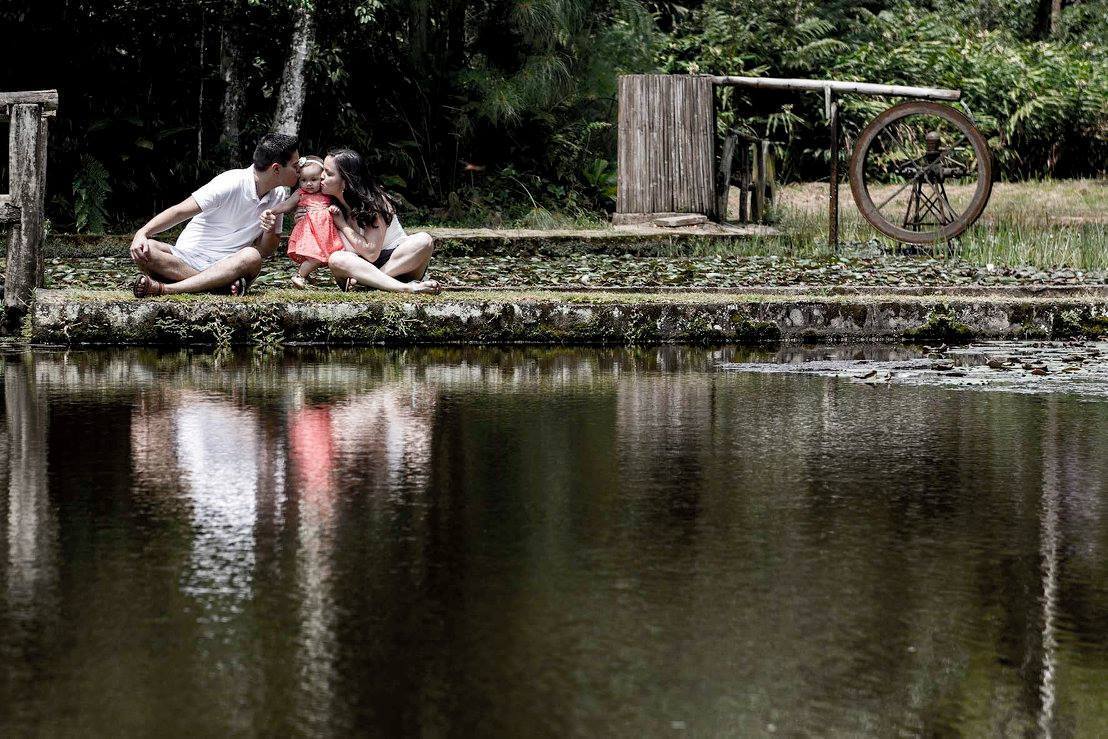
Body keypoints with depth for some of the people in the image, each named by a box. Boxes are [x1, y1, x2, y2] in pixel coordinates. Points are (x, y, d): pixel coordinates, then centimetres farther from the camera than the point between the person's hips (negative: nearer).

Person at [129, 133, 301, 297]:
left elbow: (264, 251, 10)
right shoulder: (231, 183, -13)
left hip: (225, 266, 3)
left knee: (251, 258, -32)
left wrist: (269, 231, -14)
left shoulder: (277, 197, 5)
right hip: (189, 258, -3)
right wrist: (142, 233, -31)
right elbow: (179, 211, -16)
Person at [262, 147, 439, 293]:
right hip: (364, 265, 3)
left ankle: (368, 279, -37)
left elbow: (371, 252, -21)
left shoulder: (374, 202, -15)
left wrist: (343, 225, -16)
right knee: (336, 260, -32)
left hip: (399, 259, -3)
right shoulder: (332, 204, 0)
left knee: (424, 241, -34)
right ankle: (407, 288, -45)